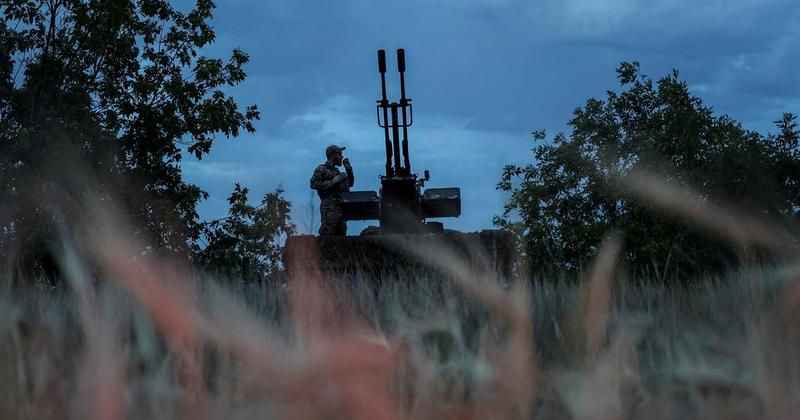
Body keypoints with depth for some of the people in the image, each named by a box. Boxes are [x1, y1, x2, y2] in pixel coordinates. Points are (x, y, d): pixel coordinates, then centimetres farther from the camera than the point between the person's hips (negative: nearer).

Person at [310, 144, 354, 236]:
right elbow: (314, 184, -13)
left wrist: (348, 169, 17)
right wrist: (332, 182, -15)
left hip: (340, 208, 8)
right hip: (330, 208, -8)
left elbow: (350, 183, 30)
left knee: (341, 236, 4)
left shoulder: (337, 171, 24)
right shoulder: (321, 170, 0)